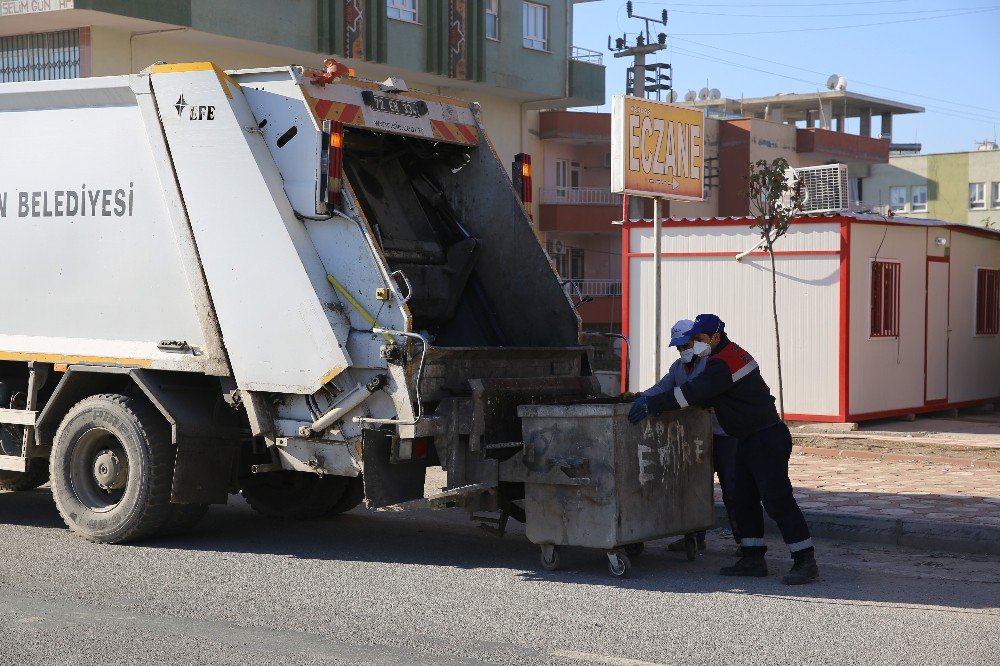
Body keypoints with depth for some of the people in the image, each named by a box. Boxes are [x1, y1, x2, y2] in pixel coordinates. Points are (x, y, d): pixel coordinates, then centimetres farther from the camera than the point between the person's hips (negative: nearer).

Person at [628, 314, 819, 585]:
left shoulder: (723, 364, -18)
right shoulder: (731, 354, 16)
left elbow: (693, 393, -28)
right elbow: (705, 397, 20)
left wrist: (653, 403, -27)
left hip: (767, 439, -11)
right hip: (750, 440, 11)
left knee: (776, 499, -11)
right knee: (745, 499, 11)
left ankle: (806, 562, -8)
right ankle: (753, 559, 15)